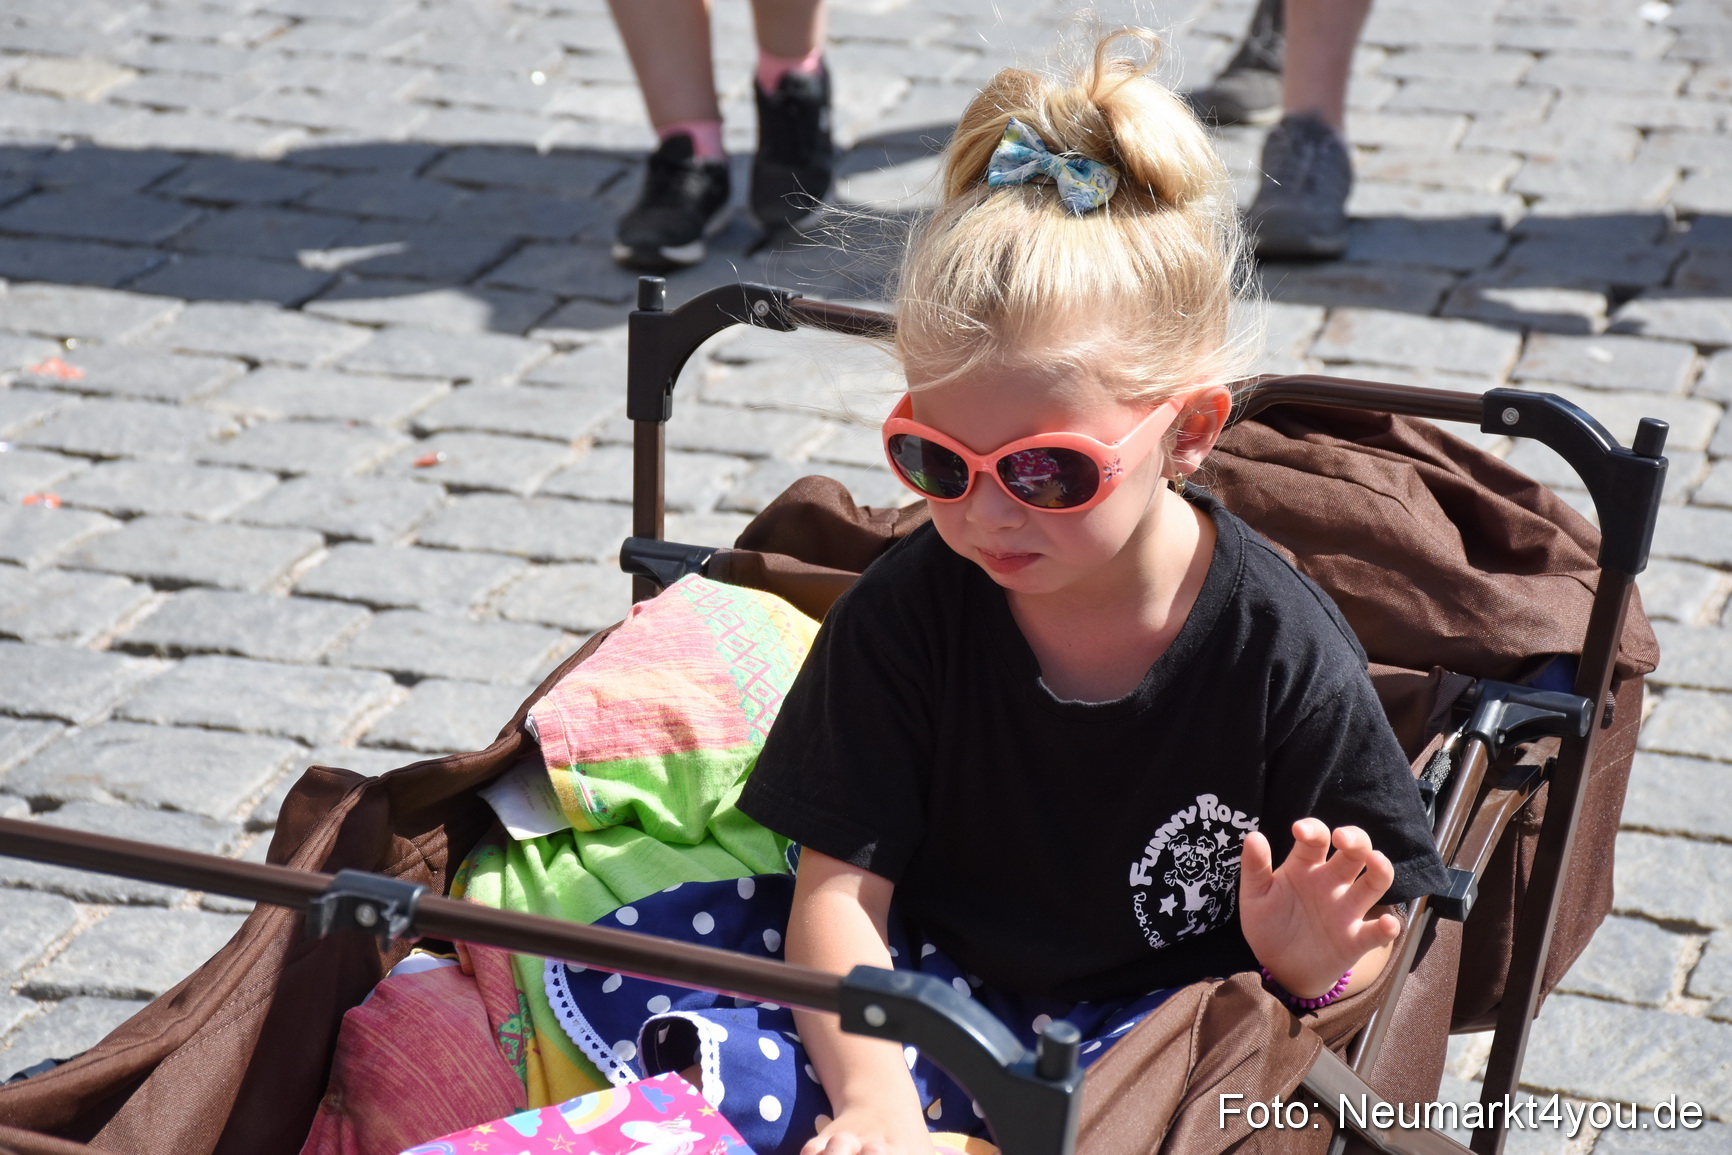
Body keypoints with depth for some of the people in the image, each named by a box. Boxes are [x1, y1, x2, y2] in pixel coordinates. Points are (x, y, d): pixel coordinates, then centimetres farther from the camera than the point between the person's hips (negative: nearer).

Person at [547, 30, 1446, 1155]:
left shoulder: (1284, 651, -14)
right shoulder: (910, 606, -10)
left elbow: (1379, 934, -4)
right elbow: (840, 886, -14)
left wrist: (1315, 965, -29)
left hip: (1146, 1010, -2)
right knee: (615, 967, -13)